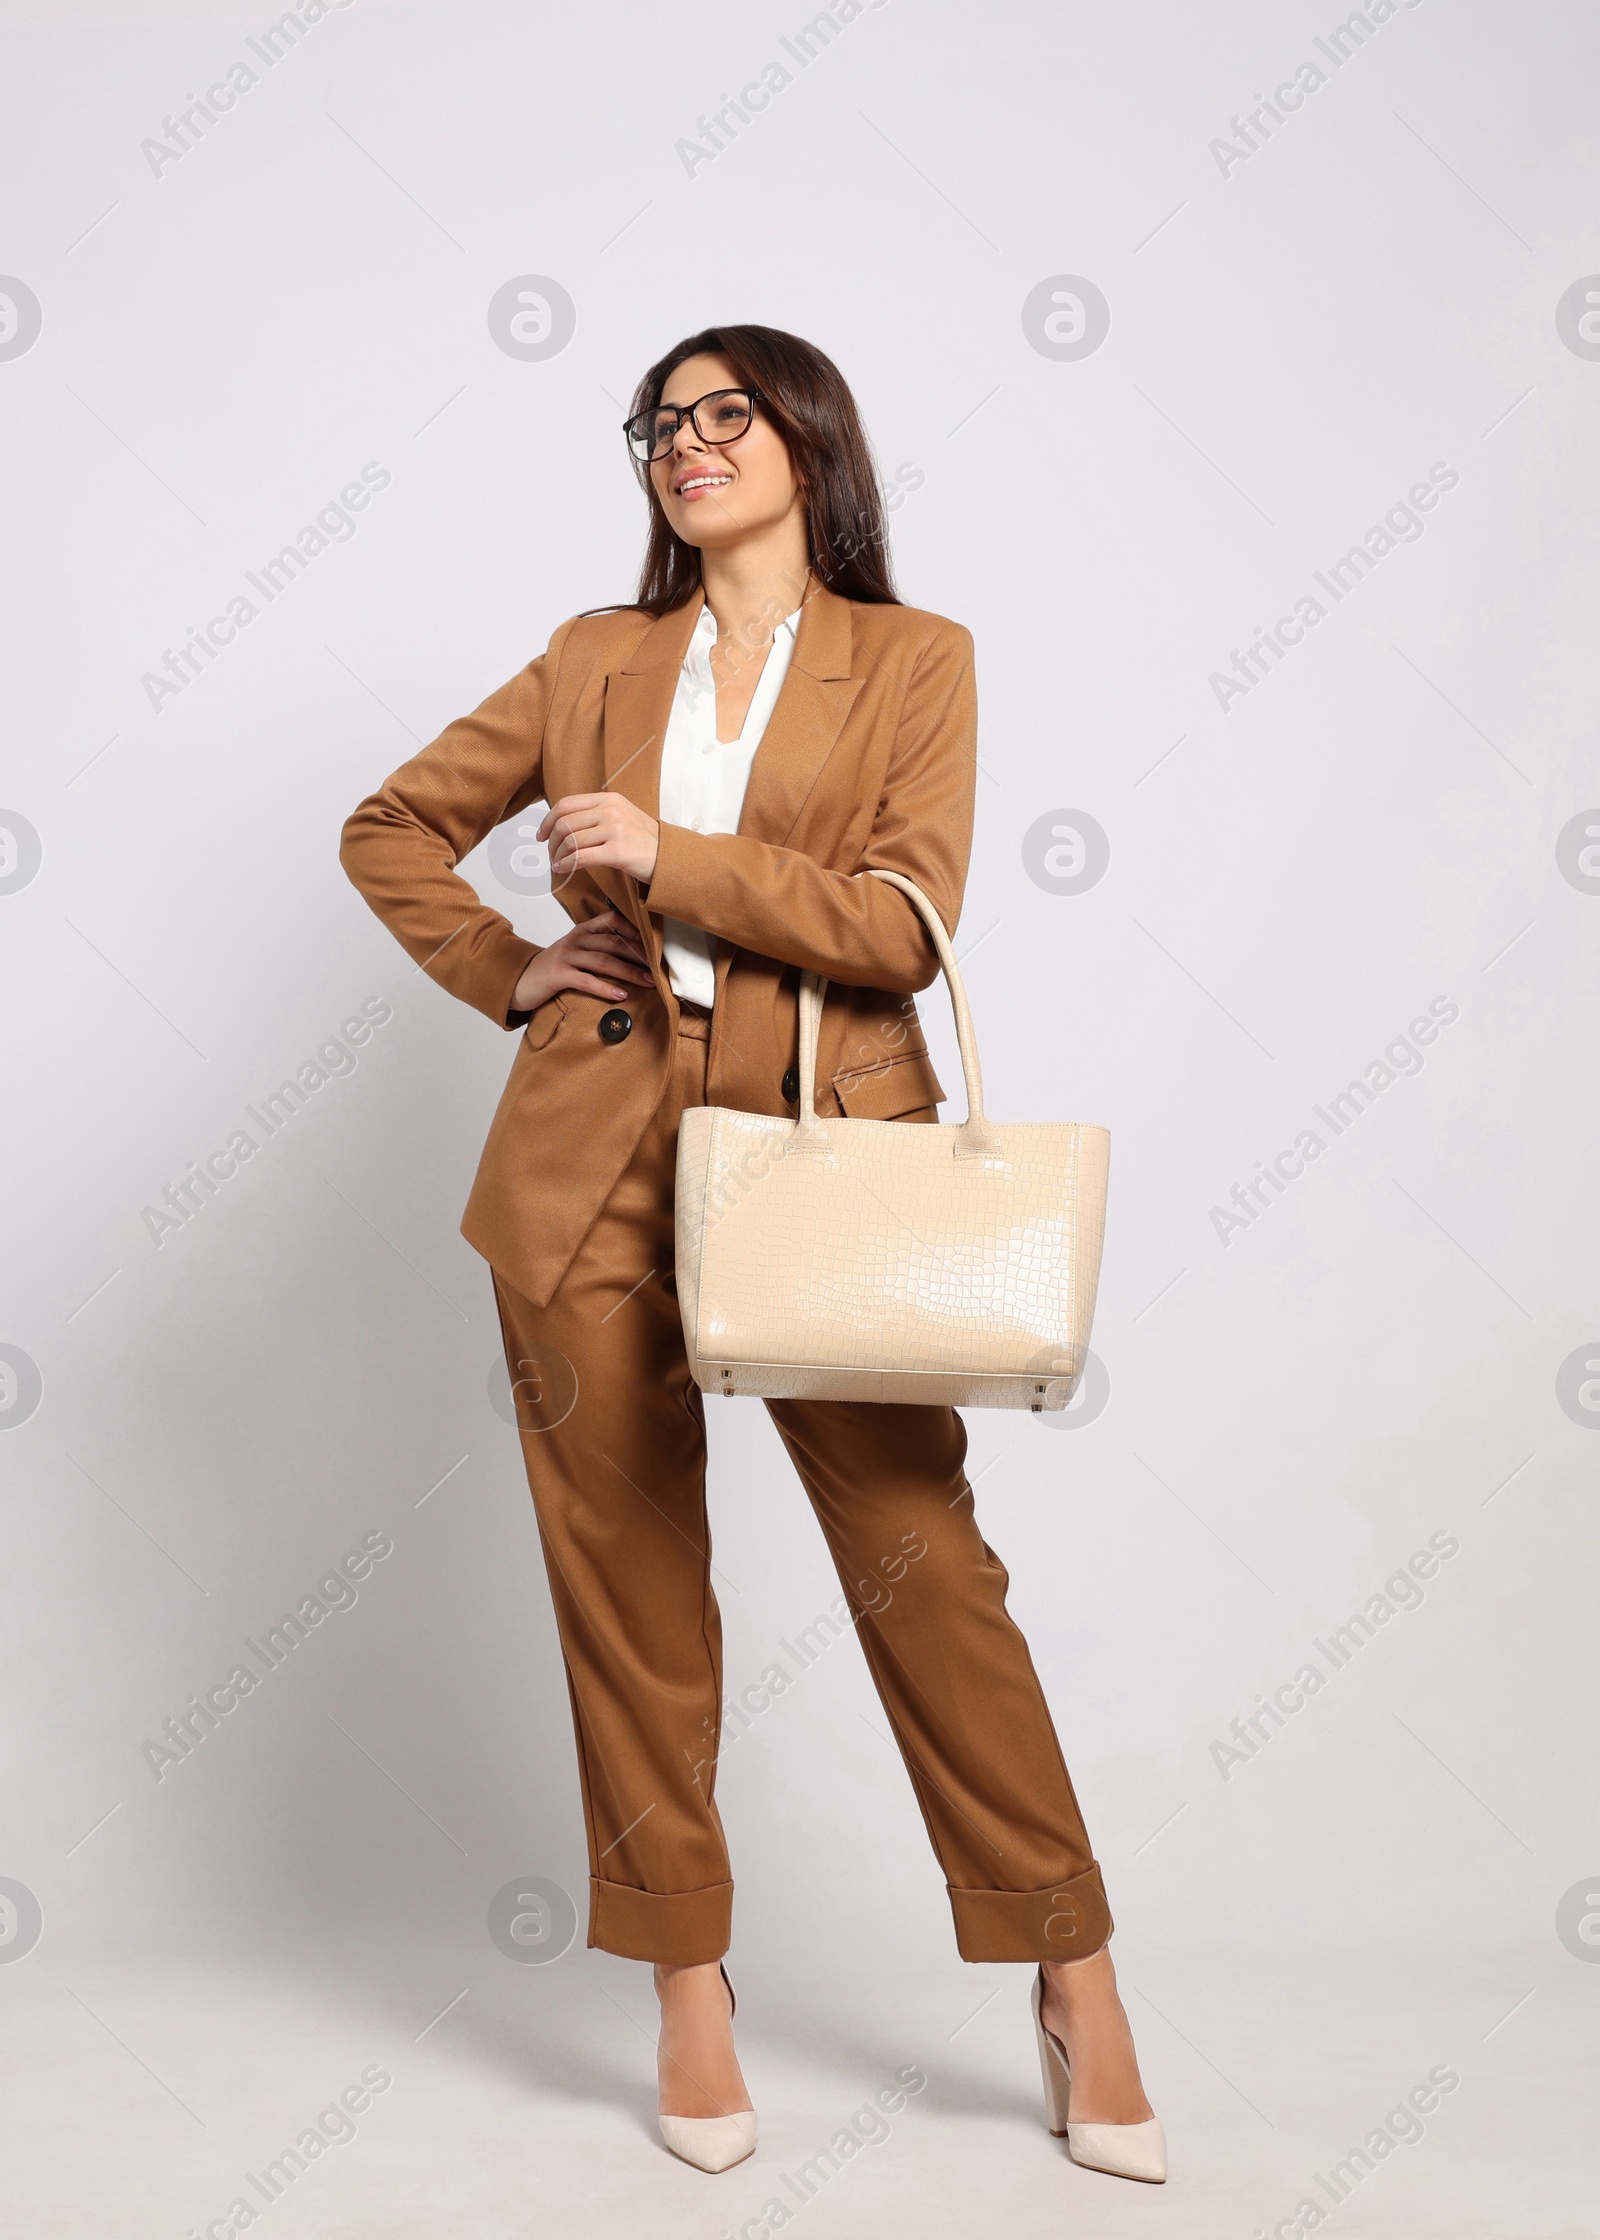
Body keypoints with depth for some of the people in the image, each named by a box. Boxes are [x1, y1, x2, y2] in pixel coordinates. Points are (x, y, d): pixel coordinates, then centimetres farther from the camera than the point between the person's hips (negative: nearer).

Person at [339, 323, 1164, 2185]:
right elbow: (391, 830, 21)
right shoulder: (596, 660, 14)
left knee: (922, 1560, -2)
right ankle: (689, 1987, 19)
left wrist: (670, 856, -12)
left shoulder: (915, 660, 6)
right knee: (625, 1576, 5)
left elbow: (906, 919, -6)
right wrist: (509, 974, 7)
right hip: (596, 1155, 3)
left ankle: (1074, 1983, 13)